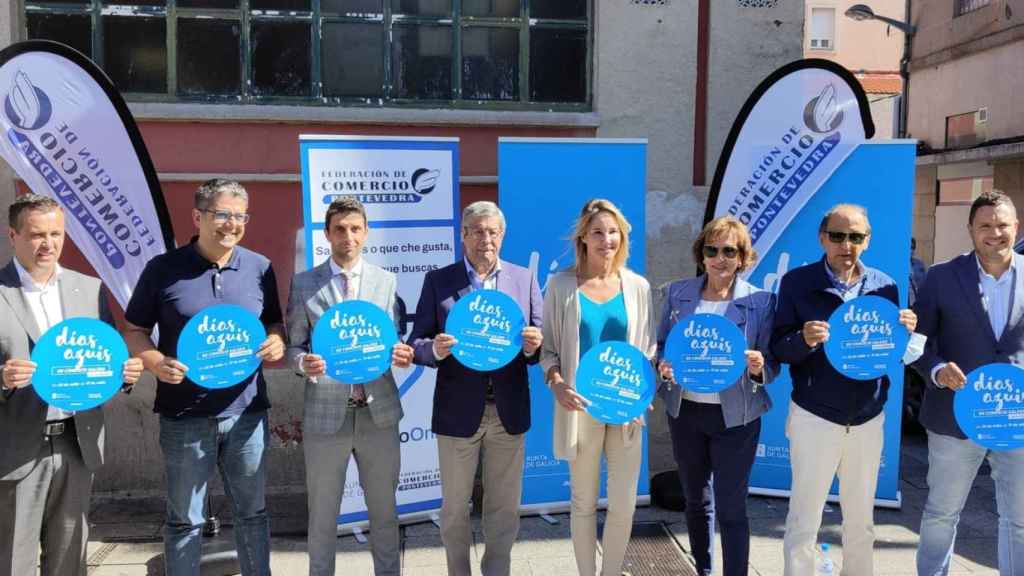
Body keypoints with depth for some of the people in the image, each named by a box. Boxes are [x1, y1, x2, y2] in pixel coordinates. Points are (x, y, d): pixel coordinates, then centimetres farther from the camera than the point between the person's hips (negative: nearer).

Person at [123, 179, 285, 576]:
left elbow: (274, 322, 13)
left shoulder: (260, 268, 3)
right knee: (184, 520, 11)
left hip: (246, 412, 2)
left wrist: (276, 341, -9)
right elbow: (134, 330, 2)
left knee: (252, 512, 15)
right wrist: (155, 362, -18)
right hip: (184, 417, -2)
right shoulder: (163, 269, -4)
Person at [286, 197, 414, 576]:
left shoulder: (387, 281, 5)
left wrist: (403, 354, -18)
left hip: (378, 412, 1)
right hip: (325, 413, -1)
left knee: (384, 510, 15)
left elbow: (393, 340, 5)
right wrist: (304, 363, -21)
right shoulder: (304, 283, 0)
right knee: (322, 515, 13)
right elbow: (293, 345, 1)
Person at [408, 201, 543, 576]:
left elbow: (539, 345, 4)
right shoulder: (438, 280, -1)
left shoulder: (525, 279, 4)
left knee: (504, 507, 14)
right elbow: (416, 343, -2)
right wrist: (436, 349, -23)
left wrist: (532, 346, -18)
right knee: (455, 508, 12)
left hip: (508, 412, 2)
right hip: (458, 411, -1)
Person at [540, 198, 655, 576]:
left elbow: (648, 348, 9)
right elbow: (547, 346, -1)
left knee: (624, 503, 6)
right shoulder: (561, 285, -3)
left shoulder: (638, 286, 4)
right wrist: (557, 383, -17)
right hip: (581, 405, -2)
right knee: (584, 501, 10)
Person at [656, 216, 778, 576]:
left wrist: (758, 368, -25)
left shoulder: (761, 301, -6)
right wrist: (663, 368, -14)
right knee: (696, 500, 18)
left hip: (735, 417, -3)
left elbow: (772, 364, -3)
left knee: (731, 508, 3)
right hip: (685, 411, 3)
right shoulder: (677, 293, 1)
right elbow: (661, 345, 7)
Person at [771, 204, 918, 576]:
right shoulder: (796, 282, -8)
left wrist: (905, 333, -15)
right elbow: (778, 349, -9)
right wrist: (804, 339, -30)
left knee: (861, 518, 19)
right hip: (814, 417, -3)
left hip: (868, 419, 3)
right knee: (804, 518, 7)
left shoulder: (885, 286, 2)